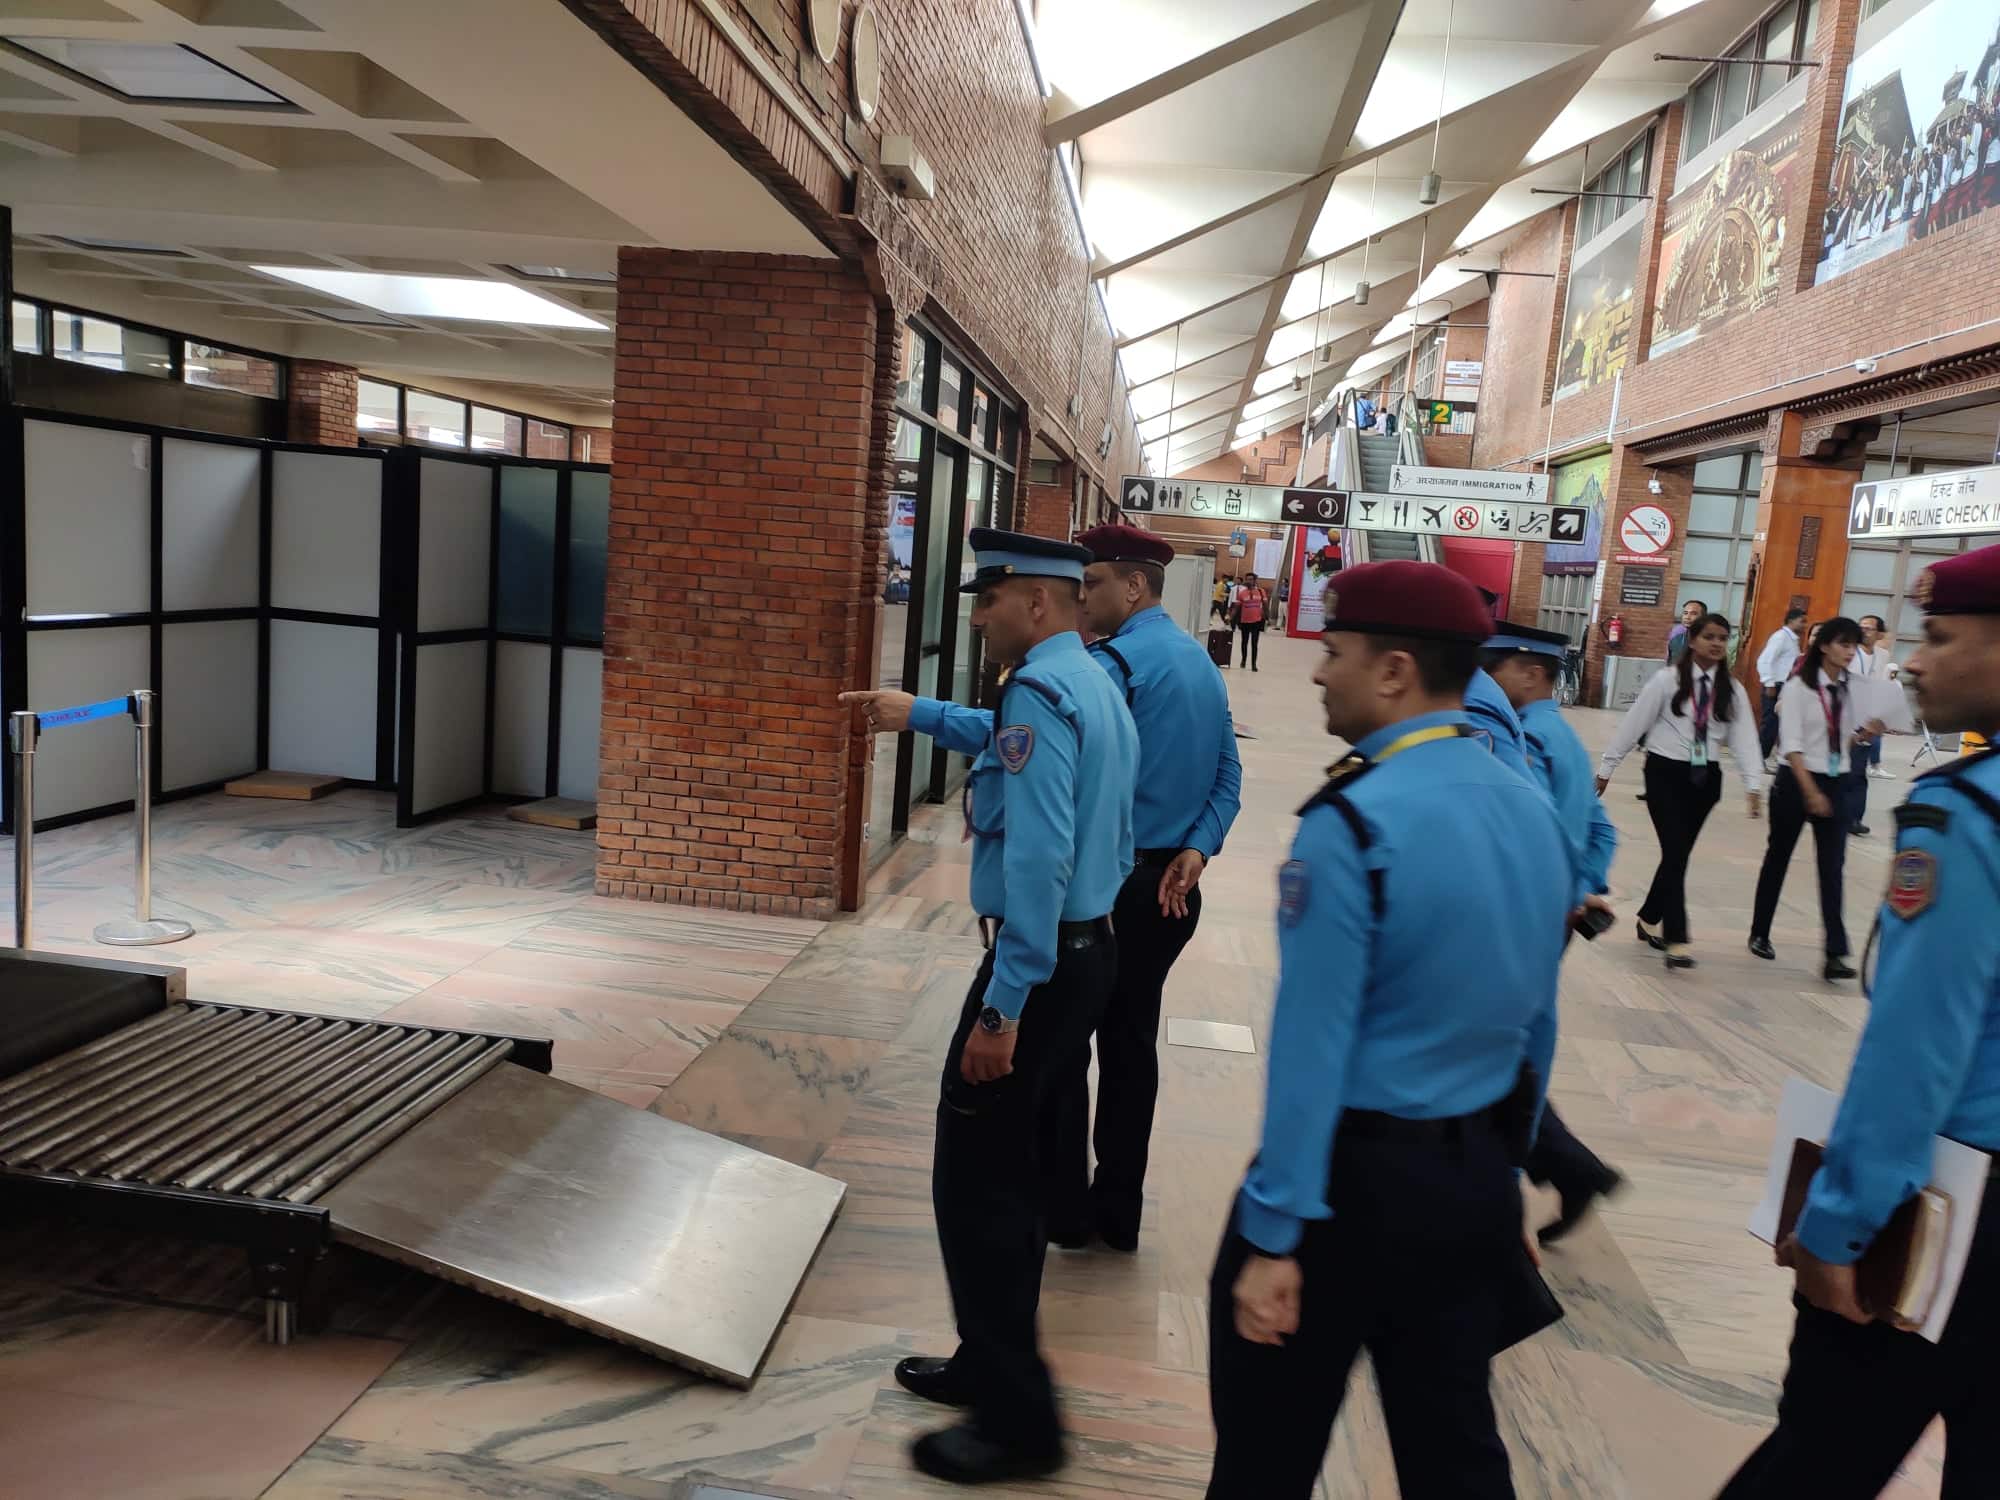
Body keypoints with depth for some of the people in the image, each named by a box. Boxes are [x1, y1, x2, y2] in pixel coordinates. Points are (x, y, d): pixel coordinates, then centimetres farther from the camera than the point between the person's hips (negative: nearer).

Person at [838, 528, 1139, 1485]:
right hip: (1090, 949, 10)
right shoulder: (1094, 684, 14)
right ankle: (995, 1364, 33)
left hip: (1041, 964, -10)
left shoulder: (1040, 690, -18)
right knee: (1013, 1174, 19)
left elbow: (1038, 859, -27)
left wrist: (1003, 1006, -25)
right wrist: (920, 715, 33)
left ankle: (1017, 1420, 10)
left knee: (975, 1183, -1)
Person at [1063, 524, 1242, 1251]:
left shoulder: (1114, 662, -15)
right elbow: (1228, 776, 10)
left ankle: (1064, 1208, 15)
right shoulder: (1201, 662, 11)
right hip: (1169, 885, 8)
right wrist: (1196, 850, 0)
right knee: (1130, 1042, 15)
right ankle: (1118, 1211, 24)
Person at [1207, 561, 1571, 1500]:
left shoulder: (1355, 820, -21)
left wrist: (1273, 1234, -14)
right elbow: (1537, 1022, 11)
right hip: (1475, 1174, 7)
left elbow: (1311, 1042, -21)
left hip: (1354, 1174, -7)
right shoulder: (1533, 812, 3)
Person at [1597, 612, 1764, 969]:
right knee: (1675, 853, -10)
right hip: (1666, 773, -4)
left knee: (1680, 853, 12)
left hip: (1705, 777, 4)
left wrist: (1753, 784, -14)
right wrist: (1607, 767, -1)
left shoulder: (1733, 690, 3)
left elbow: (1744, 738, -3)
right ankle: (1676, 941, -8)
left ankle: (1649, 919, 34)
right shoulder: (1666, 680, -8)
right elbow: (1634, 724, -4)